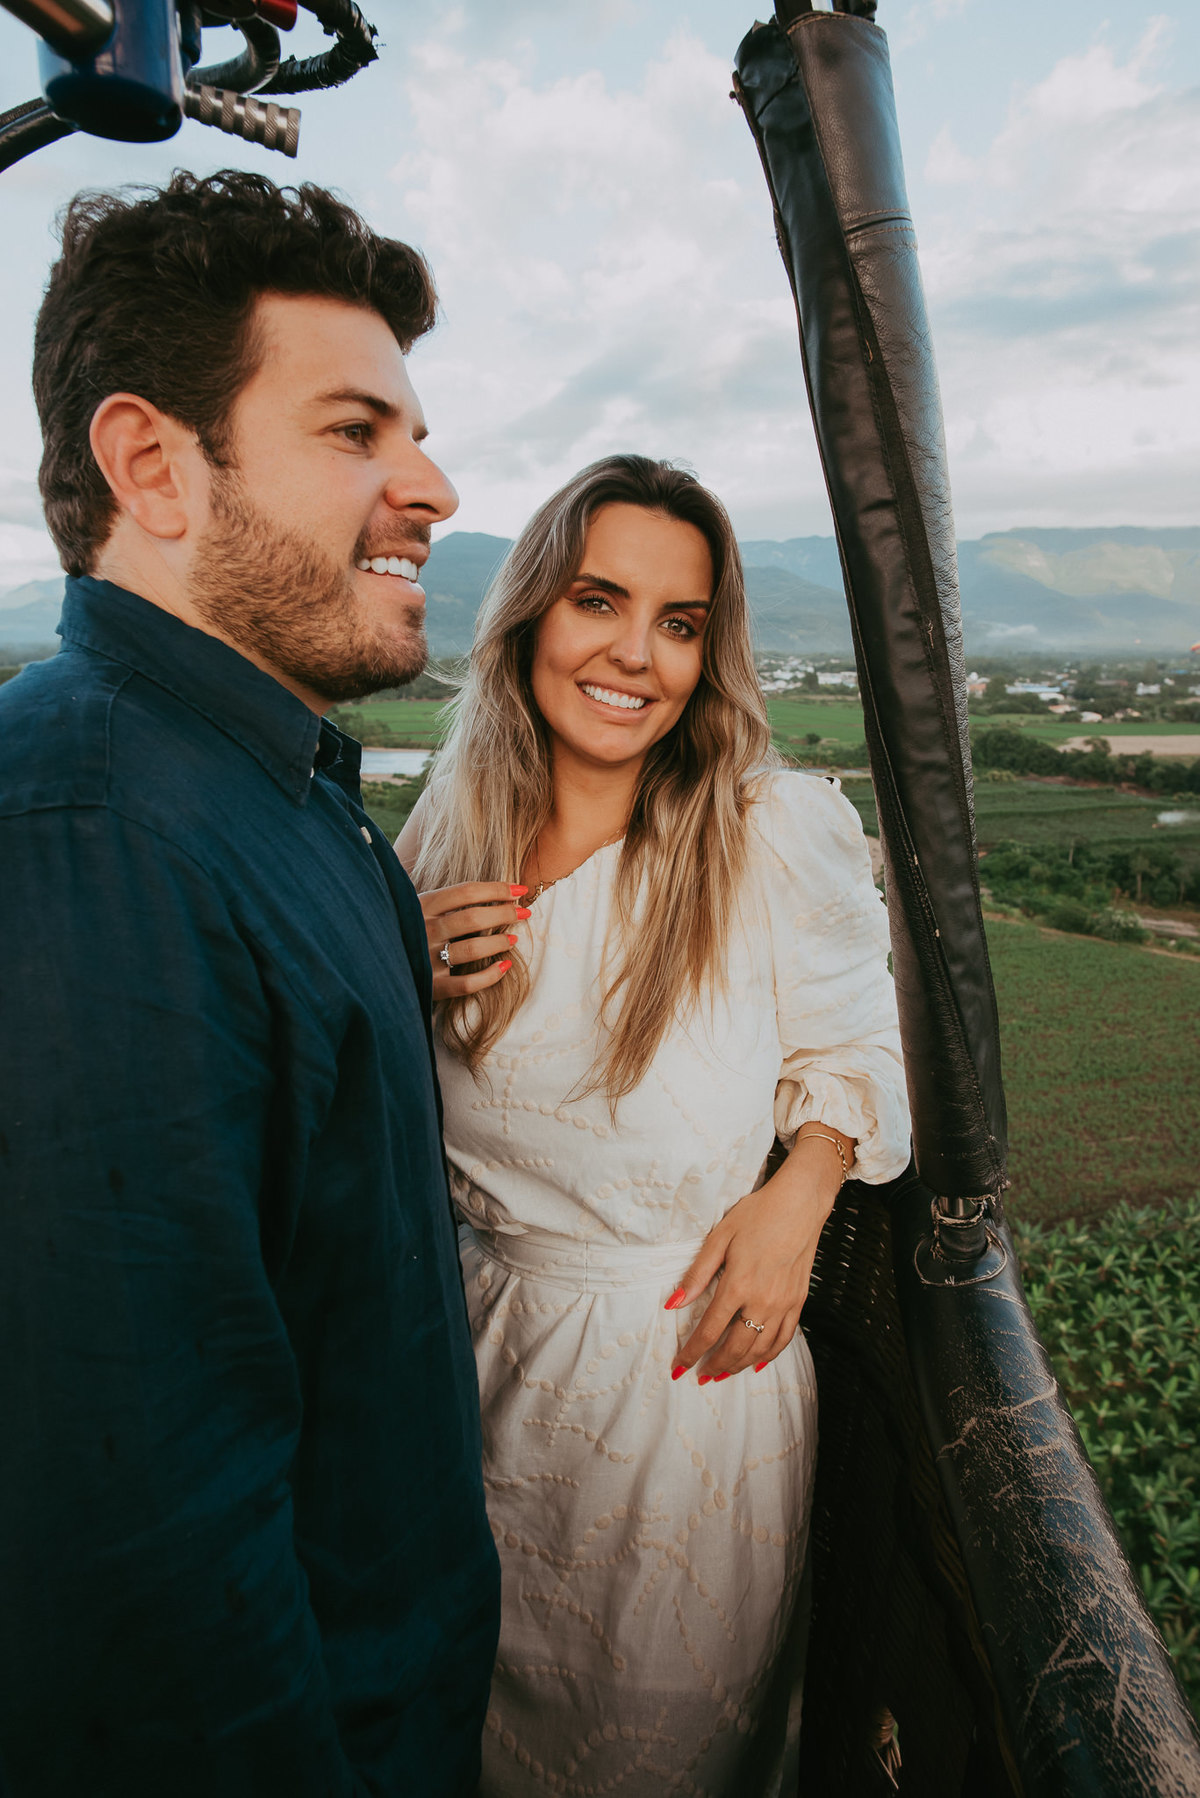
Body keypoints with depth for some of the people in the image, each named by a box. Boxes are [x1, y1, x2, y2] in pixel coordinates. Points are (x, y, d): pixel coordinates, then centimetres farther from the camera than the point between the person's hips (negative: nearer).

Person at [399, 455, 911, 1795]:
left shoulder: (782, 835, -15)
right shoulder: (450, 833, -4)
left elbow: (851, 1047, -1)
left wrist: (797, 1195, -18)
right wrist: (412, 985, -14)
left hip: (691, 1352, -3)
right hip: (485, 1339, 4)